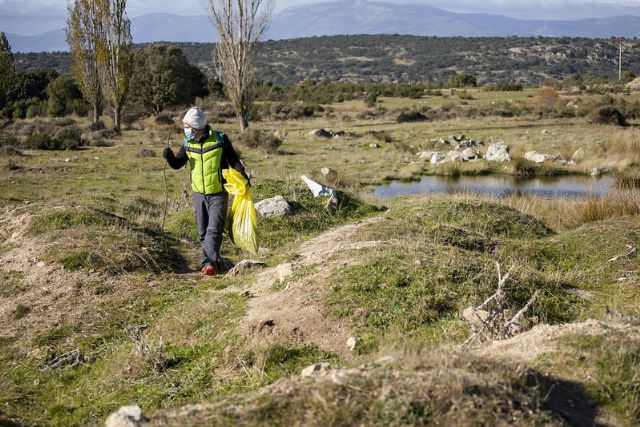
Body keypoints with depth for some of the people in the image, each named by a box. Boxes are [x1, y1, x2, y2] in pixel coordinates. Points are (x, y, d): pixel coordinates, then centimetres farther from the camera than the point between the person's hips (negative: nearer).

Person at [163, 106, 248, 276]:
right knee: (203, 232, 8)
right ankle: (214, 262, 17)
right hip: (198, 193, 5)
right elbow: (177, 164, 4)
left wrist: (243, 177, -9)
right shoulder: (187, 143, 2)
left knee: (214, 230, -12)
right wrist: (170, 157, -16)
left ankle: (210, 263, -17)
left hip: (218, 193, -5)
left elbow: (234, 160, 0)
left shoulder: (219, 139, -9)